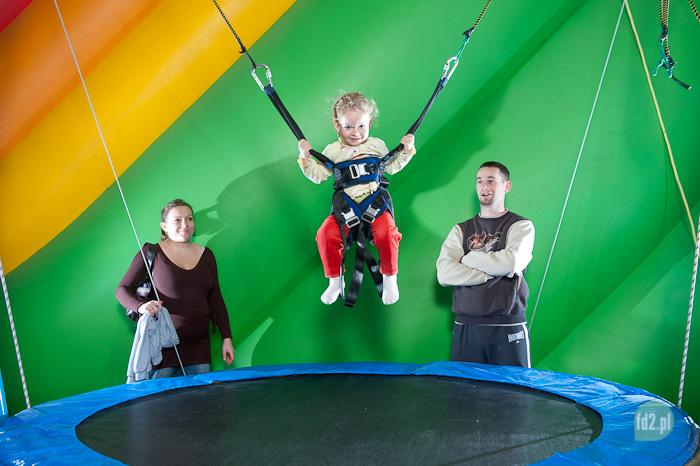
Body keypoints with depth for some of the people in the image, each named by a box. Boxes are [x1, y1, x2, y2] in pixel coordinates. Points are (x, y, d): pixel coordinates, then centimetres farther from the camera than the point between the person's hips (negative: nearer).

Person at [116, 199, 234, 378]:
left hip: (199, 343, 4)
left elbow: (216, 301, 14)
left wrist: (227, 338, 9)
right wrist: (141, 306, -20)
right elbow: (122, 290, 0)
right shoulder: (153, 253, -1)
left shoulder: (206, 255, 12)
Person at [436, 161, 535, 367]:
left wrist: (469, 259, -3)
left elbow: (512, 262, -16)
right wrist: (495, 270, -10)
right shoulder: (461, 230, 12)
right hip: (465, 328, 3)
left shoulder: (521, 226, 4)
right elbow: (444, 274, -4)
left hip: (508, 329, -2)